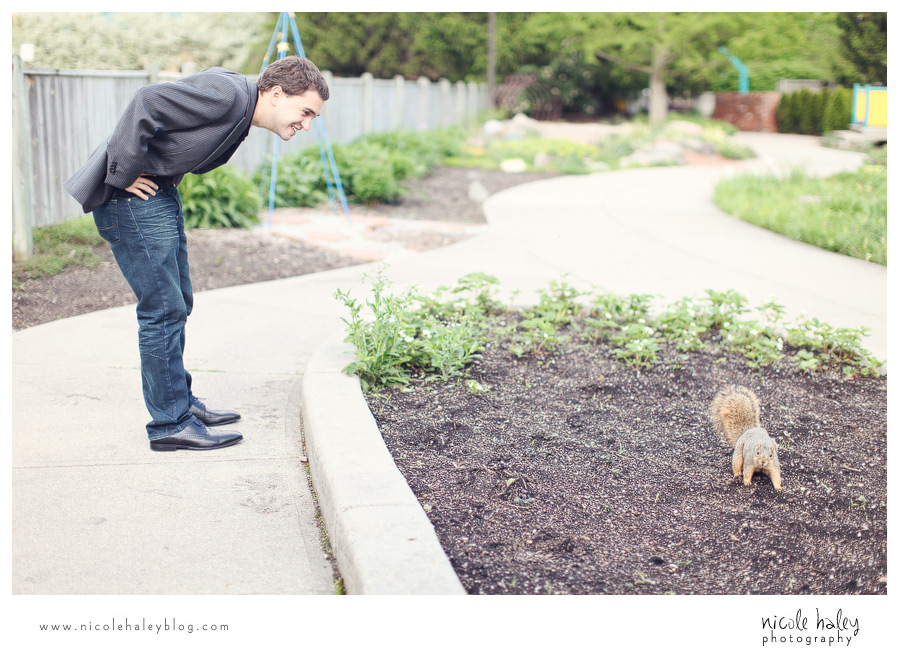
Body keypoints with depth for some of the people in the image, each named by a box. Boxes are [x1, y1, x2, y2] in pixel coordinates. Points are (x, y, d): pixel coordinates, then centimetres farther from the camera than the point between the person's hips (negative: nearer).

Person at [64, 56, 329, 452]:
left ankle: (181, 402, 29)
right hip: (131, 197, -10)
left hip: (161, 195, 10)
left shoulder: (240, 117, 11)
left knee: (177, 304, 16)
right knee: (163, 308, -7)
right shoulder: (226, 93, -20)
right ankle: (170, 423, 1)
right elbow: (148, 102, -27)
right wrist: (124, 174, -22)